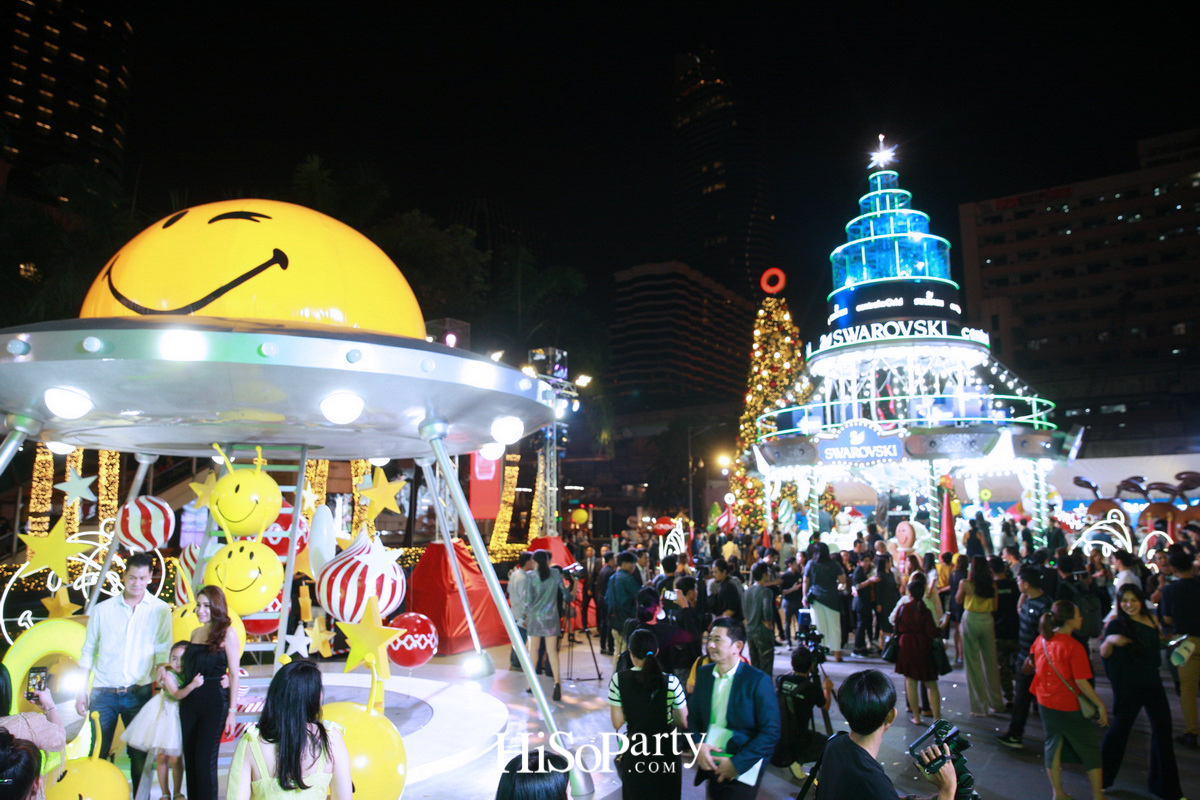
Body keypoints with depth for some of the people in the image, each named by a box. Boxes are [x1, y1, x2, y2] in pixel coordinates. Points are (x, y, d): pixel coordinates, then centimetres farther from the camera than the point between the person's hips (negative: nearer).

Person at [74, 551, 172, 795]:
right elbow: (88, 653, 7)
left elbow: (163, 651, -3)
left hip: (138, 693, -1)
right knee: (97, 753, 8)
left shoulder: (160, 610, -2)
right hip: (103, 693, 1)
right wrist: (82, 691, 5)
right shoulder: (102, 610, 2)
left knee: (139, 754, 7)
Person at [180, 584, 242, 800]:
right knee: (190, 758, 11)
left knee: (205, 760, -2)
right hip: (189, 701, 6)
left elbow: (234, 674, -10)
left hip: (214, 702, -6)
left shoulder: (227, 633, -8)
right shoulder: (195, 633, 10)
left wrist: (232, 710, -11)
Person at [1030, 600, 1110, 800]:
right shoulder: (1074, 646, -22)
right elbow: (1081, 682, -23)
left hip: (1045, 703, 6)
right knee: (1090, 748, 14)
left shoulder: (1041, 640, -2)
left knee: (1053, 744, 17)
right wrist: (1100, 705, -13)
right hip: (1069, 706, -6)